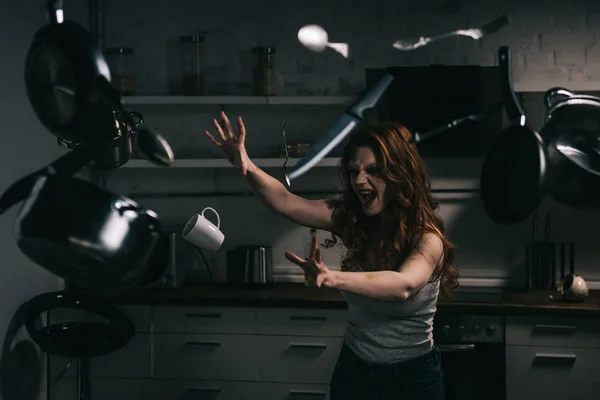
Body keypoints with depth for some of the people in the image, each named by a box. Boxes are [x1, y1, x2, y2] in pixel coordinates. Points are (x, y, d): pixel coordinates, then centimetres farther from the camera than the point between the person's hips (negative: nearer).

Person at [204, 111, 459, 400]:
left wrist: (332, 278, -55)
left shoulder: (427, 238, -19)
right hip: (352, 369, 5)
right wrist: (246, 166, -31)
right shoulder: (351, 218, -4)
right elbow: (286, 203, -12)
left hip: (411, 377, -4)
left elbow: (403, 286, -39)